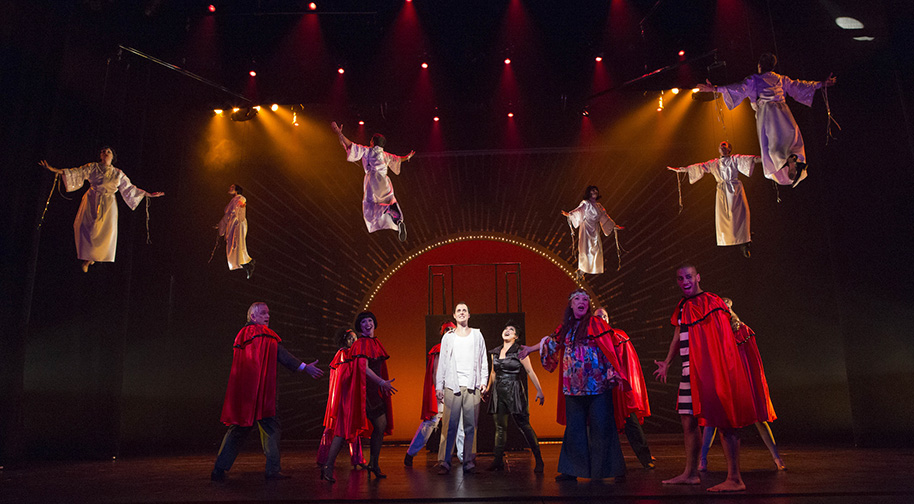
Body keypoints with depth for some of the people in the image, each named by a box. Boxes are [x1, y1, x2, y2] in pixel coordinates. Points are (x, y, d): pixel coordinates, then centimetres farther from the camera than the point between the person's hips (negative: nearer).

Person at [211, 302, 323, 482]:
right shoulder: (264, 333, -7)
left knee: (238, 428, 12)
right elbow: (282, 355, -8)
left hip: (241, 390, 8)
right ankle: (272, 470, 1)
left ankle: (219, 469, 9)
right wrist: (305, 367, -4)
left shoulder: (242, 334, 17)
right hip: (260, 391, -7)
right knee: (270, 428, 1)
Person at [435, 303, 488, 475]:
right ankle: (444, 462, 0)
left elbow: (483, 360, 14)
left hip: (472, 386, 1)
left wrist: (483, 381, 4)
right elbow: (442, 362, 10)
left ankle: (469, 462, 7)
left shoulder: (477, 335, 15)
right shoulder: (448, 337, 12)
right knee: (450, 426, -6)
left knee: (471, 426, 0)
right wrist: (439, 386, 5)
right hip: (452, 386, -1)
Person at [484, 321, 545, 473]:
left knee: (524, 425, -6)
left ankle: (538, 460, 1)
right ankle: (498, 461, 12)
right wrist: (487, 388, 28)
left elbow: (530, 372, -7)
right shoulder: (495, 352, 12)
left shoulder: (519, 352, -4)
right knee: (500, 427, 7)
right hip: (498, 392, 5)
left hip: (514, 391, -5)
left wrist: (539, 391, -11)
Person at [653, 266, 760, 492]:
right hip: (690, 372, 8)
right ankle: (690, 473, 22)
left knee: (723, 422, -6)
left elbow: (725, 339, -12)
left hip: (713, 369, -8)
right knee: (688, 421, 11)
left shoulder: (712, 302, -7)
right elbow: (678, 337, 27)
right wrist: (666, 363, 29)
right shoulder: (682, 307, 16)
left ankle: (734, 479, -1)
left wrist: (719, 369, -20)